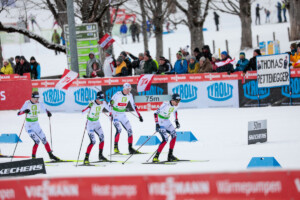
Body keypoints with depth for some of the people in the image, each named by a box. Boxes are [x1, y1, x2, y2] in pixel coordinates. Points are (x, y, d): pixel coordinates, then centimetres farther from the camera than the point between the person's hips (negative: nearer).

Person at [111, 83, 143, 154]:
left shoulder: (129, 95, 0)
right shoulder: (117, 94, -17)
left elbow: (134, 106, 10)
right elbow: (111, 103, -16)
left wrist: (139, 115, 9)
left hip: (123, 115, 6)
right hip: (115, 114, -6)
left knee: (129, 130, 1)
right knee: (119, 129, -25)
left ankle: (130, 148, 8)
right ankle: (116, 147, -19)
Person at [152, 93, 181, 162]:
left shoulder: (176, 105, -5)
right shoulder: (166, 104, -28)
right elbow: (156, 113, -27)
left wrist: (176, 121, 14)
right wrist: (157, 124, -33)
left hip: (167, 121, 8)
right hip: (160, 121, -8)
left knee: (174, 135, -3)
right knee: (165, 139, -19)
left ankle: (170, 155, 5)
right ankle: (156, 157, -16)